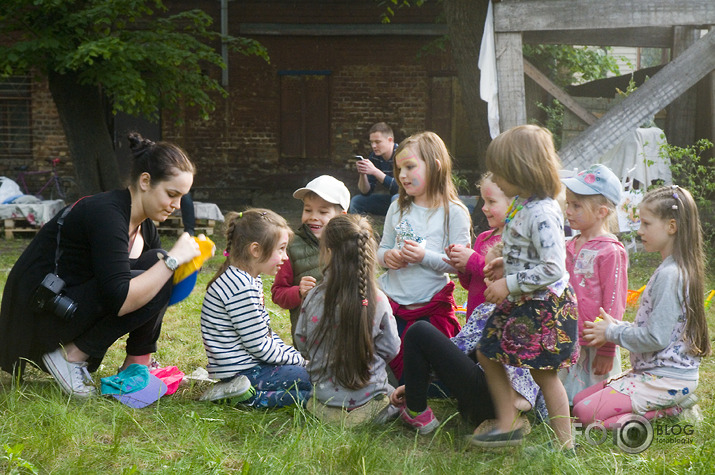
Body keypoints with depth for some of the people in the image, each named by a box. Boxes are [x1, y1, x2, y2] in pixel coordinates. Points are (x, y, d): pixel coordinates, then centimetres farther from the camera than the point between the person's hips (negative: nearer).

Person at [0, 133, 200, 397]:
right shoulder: (107, 214, -24)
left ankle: (136, 364, 3)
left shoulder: (144, 225, 5)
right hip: (38, 317, -9)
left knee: (158, 263, 0)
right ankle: (72, 355, -11)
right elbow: (121, 302, -31)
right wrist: (173, 259, -25)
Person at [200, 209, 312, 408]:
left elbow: (266, 333, 18)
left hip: (251, 363, 11)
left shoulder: (250, 280, 11)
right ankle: (250, 397, -14)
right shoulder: (240, 289, -23)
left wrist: (295, 356, 8)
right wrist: (299, 360, -10)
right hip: (240, 372, -11)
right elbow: (260, 346, -21)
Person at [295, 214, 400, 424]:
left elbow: (302, 345, 0)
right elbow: (390, 349, -4)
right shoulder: (378, 301, -15)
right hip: (368, 397, -2)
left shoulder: (314, 298, -13)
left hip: (325, 396, 2)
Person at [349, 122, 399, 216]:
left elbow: (401, 188, -31)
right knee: (356, 201, -4)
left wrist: (375, 171, -34)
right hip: (391, 197, 6)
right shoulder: (374, 157, -3)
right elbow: (366, 192, -3)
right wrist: (362, 174, -23)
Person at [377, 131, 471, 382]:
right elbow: (382, 249, 13)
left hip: (430, 308, -4)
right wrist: (387, 256, -10)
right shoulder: (398, 208, 6)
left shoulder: (454, 213, -8)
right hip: (391, 303, 4)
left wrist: (425, 257, -25)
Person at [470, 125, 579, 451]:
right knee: (486, 354, 16)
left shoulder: (542, 214, -26)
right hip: (522, 303, 10)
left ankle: (564, 444, 14)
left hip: (544, 307, -10)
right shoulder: (523, 205, 4)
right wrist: (506, 264, 8)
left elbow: (553, 268, -29)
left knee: (544, 373, 1)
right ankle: (508, 425, 25)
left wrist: (509, 283, -24)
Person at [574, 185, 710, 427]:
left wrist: (612, 332, -10)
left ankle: (671, 410, -7)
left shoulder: (670, 275, -21)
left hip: (666, 379, -10)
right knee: (579, 399, 11)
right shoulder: (670, 270, 12)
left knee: (584, 413, -13)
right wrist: (619, 326, 5)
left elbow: (656, 338, -23)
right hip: (655, 372, 10)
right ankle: (670, 403, 7)